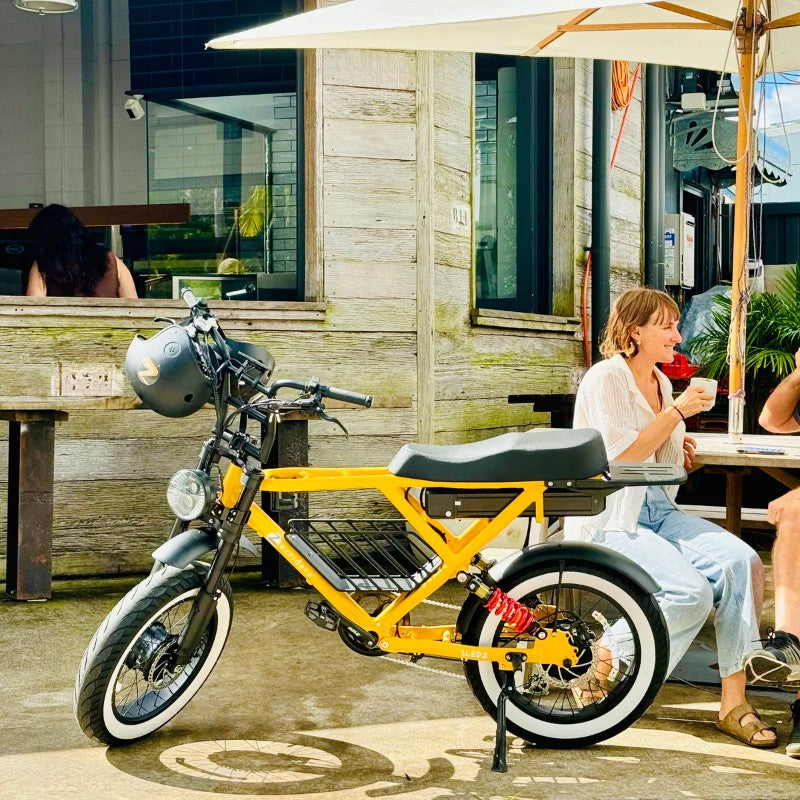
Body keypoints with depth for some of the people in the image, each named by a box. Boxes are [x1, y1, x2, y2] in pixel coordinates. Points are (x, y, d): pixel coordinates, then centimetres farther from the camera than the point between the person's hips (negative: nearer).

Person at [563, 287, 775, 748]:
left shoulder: (662, 382, 17)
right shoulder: (606, 378, -8)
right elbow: (621, 457, -17)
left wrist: (681, 454, 9)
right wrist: (677, 412, -13)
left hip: (658, 510, 8)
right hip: (610, 519, -7)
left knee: (741, 561, -19)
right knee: (691, 593, -28)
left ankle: (734, 702, -16)